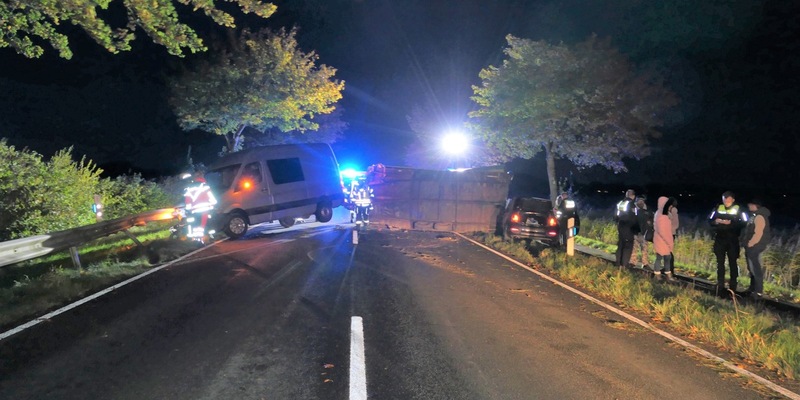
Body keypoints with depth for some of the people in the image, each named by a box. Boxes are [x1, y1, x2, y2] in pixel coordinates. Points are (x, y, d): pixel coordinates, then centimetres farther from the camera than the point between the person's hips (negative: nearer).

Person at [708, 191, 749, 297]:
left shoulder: (738, 210, -3)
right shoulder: (718, 208, 5)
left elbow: (744, 223, -10)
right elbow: (710, 220, 7)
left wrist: (731, 223, -22)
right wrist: (716, 221, -14)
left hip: (732, 240, -2)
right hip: (720, 239, 2)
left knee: (733, 263, 4)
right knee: (720, 263, 4)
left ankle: (733, 286, 13)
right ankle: (720, 286, 10)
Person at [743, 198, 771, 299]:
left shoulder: (759, 216, -17)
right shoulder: (755, 216, 14)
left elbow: (758, 234, -23)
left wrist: (749, 244, -17)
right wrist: (748, 245, 15)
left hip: (755, 248, -10)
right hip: (751, 248, 10)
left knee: (756, 269, -5)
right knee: (752, 268, 17)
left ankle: (758, 292, 0)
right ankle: (752, 289, 27)